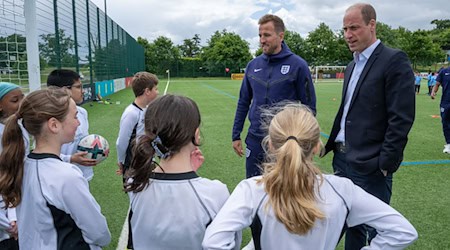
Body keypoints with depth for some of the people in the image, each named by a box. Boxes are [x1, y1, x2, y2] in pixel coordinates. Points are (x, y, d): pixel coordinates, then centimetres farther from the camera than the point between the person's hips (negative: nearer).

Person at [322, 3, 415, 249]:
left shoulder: (394, 60, -11)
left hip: (370, 165, -8)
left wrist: (386, 163, -17)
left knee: (374, 228, 5)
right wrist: (333, 145, 12)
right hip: (343, 159, 8)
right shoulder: (352, 65, 14)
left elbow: (401, 118, -16)